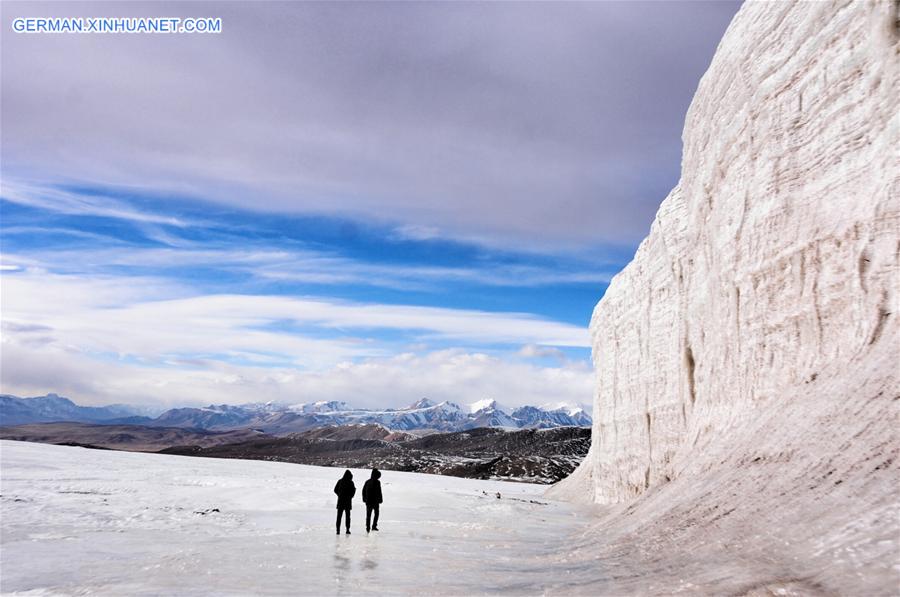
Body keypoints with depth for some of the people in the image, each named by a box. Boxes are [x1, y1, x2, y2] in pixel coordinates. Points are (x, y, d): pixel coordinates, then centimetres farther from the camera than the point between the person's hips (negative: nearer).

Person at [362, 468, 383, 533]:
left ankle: (367, 528, 7)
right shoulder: (377, 482, -12)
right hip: (375, 501, -5)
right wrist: (380, 500, -8)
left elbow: (363, 490, 13)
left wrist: (364, 499, 19)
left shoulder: (367, 482, 7)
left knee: (368, 515, 10)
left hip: (368, 501, 5)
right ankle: (374, 526, 5)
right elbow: (379, 492, -15)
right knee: (376, 513, 12)